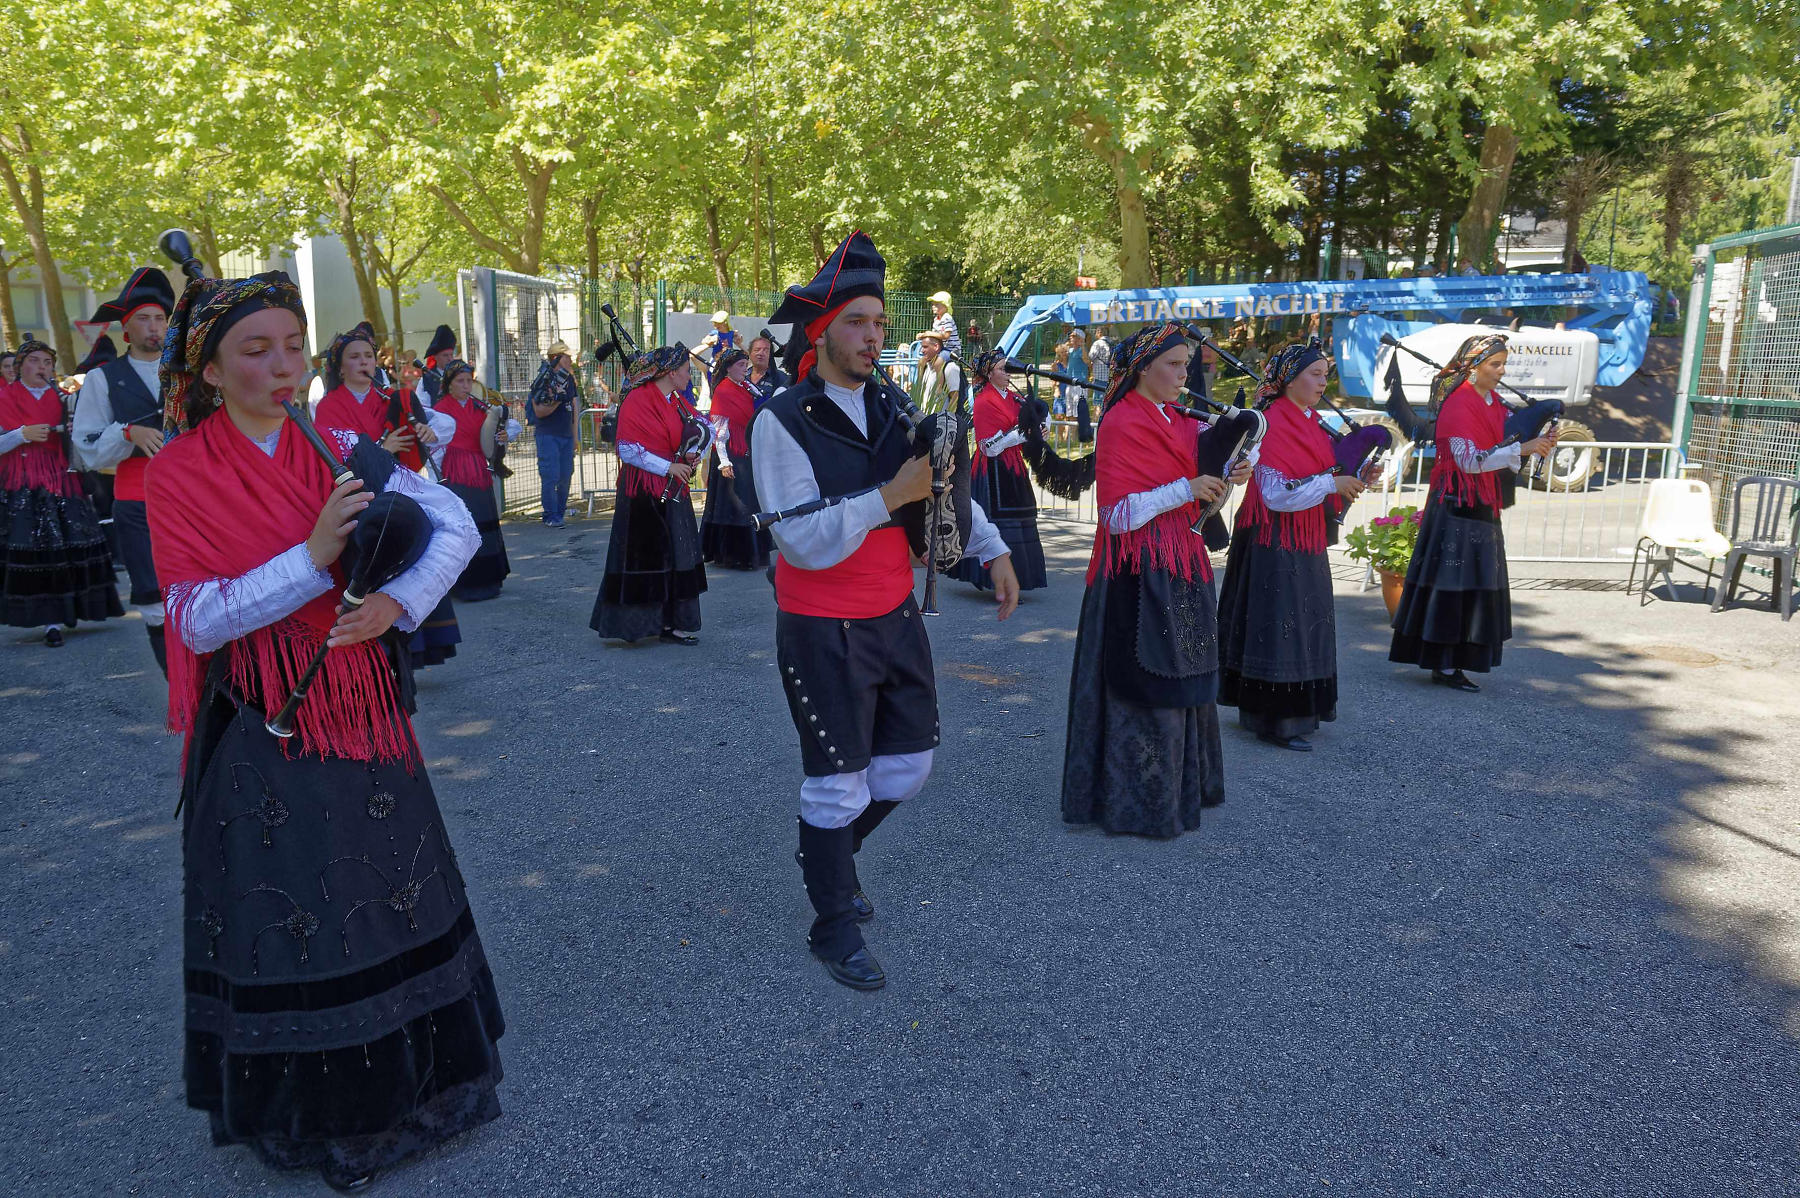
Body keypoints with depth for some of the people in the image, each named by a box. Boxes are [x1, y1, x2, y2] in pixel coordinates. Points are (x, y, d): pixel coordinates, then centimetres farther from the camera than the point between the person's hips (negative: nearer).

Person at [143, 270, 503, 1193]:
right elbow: (199, 619, -14)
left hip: (361, 708, 4)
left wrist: (399, 601, -19)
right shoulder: (177, 474, -8)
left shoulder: (339, 453, 1)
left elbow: (457, 527, -3)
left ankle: (406, 1071, 35)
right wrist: (313, 556, -24)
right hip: (260, 729, -3)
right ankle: (304, 1104, 29)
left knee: (388, 890, 13)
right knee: (285, 910, 7)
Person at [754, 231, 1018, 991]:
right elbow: (806, 542, -23)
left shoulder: (891, 407, 3)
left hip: (896, 617, 7)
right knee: (839, 782, 5)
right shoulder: (781, 423, -17)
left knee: (907, 767, 16)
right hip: (824, 634, -6)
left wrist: (993, 551, 7)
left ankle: (830, 853, 44)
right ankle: (834, 927, 26)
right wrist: (889, 495, -28)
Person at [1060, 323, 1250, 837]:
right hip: (1138, 572, -9)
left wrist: (1227, 476, -3)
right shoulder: (1120, 425, -12)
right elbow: (1117, 514, -19)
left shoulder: (1177, 422, 13)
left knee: (1179, 677, 15)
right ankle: (1137, 801, 10)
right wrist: (1185, 489, -21)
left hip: (1181, 566, 9)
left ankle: (1180, 784, 29)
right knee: (1145, 684, -2)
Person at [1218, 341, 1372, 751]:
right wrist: (1331, 483, -20)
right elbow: (1276, 492, -21)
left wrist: (1352, 478, -1)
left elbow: (1324, 484, 16)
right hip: (1276, 544, -9)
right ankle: (1275, 721, 3)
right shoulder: (1270, 425, -14)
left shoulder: (1313, 425, 12)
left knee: (1306, 625, 14)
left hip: (1308, 544, 9)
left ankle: (1299, 710, 25)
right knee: (1277, 626, -4)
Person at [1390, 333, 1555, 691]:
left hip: (1482, 506, 9)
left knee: (1474, 585, 9)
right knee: (1454, 584, -6)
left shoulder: (1495, 405, 15)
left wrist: (1539, 444, -2)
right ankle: (1444, 666, -1)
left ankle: (1448, 662, 14)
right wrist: (1521, 449, -21)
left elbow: (1504, 452, 15)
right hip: (1458, 504, -9)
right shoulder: (1457, 404, -12)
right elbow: (1470, 459, -20)